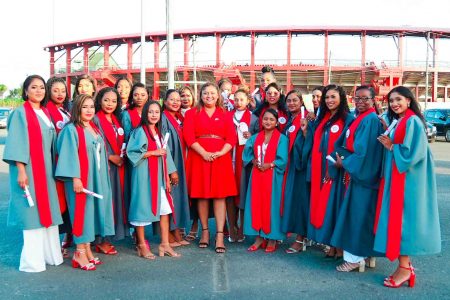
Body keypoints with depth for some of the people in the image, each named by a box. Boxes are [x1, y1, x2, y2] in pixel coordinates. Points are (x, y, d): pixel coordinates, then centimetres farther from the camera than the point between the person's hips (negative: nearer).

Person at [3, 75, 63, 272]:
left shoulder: (46, 113, 15)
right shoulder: (20, 113, -5)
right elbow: (16, 143, -12)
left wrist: (51, 168, 11)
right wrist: (21, 170, -20)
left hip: (46, 169, 7)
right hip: (29, 169, -7)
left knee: (48, 211, 9)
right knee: (32, 213, -5)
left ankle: (50, 254, 18)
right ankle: (32, 260, 2)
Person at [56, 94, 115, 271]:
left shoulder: (95, 129, 14)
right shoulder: (71, 129, -8)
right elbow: (70, 155, -15)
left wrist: (102, 178, 15)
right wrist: (75, 178, -22)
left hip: (97, 178, 7)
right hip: (81, 178, -7)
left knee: (93, 211, 9)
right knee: (82, 212, -4)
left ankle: (87, 251, 17)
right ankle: (79, 254, 3)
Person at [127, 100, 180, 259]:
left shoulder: (159, 132, 15)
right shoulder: (140, 131, -6)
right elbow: (132, 152, -15)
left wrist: (167, 177, 11)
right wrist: (153, 152, -15)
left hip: (159, 175, 7)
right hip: (144, 175, -7)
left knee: (165, 208, 5)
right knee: (143, 208, 0)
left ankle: (164, 244, 13)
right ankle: (141, 245, 12)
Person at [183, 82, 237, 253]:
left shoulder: (225, 115, 13)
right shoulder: (192, 113, 10)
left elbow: (231, 138, 4)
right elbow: (188, 136, -3)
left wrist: (220, 152, -13)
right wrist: (204, 153, -15)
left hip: (221, 158, 1)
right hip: (199, 158, 0)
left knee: (220, 196, -4)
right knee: (202, 195, 3)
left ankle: (220, 236, -3)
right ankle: (205, 231, 16)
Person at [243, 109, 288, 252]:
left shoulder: (282, 138, -3)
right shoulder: (255, 137, 11)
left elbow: (283, 159, -8)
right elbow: (248, 153, 13)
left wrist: (269, 165, -17)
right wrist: (254, 161, -6)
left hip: (273, 176, -4)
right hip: (257, 175, 4)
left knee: (271, 205, -1)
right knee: (256, 204, 4)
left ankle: (272, 238, 7)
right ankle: (259, 237, 11)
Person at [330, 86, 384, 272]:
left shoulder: (371, 120, -16)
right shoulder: (359, 118, 14)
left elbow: (363, 151, -20)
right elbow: (348, 144, 19)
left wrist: (345, 162, -8)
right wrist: (343, 158, 3)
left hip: (364, 173, -10)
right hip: (357, 171, 10)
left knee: (358, 214, -4)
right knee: (358, 214, 14)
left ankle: (355, 258, 4)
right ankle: (367, 254, 23)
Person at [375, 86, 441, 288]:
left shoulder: (413, 121, -12)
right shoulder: (396, 122, 16)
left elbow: (413, 152, -20)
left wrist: (391, 146, -12)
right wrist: (387, 141, 5)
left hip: (407, 178, -9)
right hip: (395, 176, 9)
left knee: (403, 219, -7)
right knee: (396, 219, 9)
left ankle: (405, 268, 0)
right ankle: (405, 265, 15)